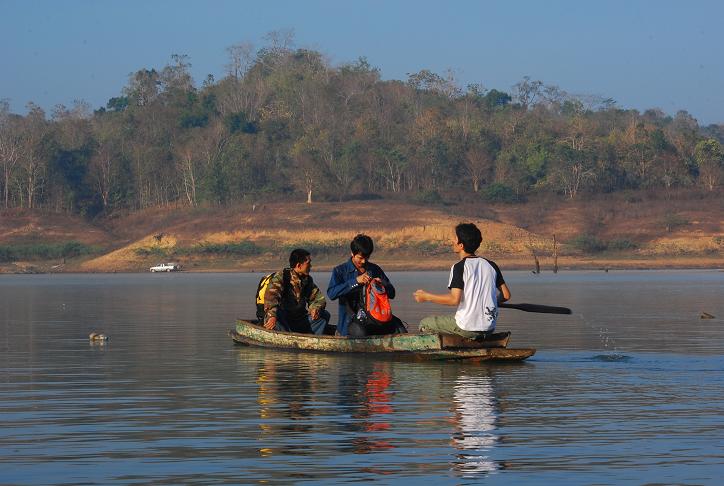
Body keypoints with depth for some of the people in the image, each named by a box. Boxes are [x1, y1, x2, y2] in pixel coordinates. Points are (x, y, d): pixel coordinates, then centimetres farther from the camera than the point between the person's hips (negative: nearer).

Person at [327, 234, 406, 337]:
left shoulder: (375, 269, 15)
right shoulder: (340, 271, 4)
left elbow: (391, 294, 18)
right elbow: (331, 293, -14)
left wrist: (382, 284, -5)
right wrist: (355, 281, -18)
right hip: (351, 320, -4)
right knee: (360, 331, -37)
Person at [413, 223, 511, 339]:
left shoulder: (459, 267, -12)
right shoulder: (491, 265, 6)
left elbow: (454, 299, -22)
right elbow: (506, 295, 8)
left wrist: (427, 297, -10)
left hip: (467, 329, -6)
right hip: (489, 328, 6)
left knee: (424, 324, 14)